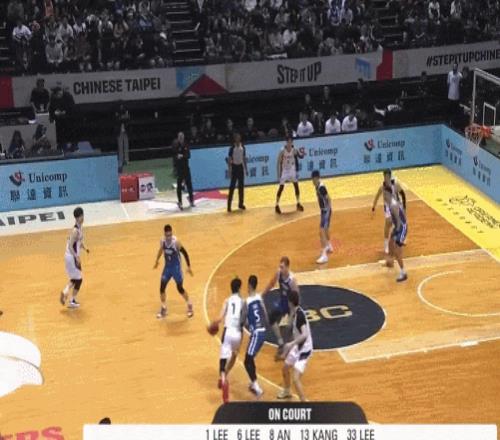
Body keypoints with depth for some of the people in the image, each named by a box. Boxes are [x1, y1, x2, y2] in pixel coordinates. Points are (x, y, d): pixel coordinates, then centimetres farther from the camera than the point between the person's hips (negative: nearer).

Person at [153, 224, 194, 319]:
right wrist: (157, 260, 28)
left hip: (176, 267, -4)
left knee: (180, 288, 3)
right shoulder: (162, 241, -9)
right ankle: (163, 309, 17)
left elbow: (185, 253, -15)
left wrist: (189, 267, -14)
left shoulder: (176, 242, -24)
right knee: (162, 287, 1)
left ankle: (190, 306, 25)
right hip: (167, 267, 5)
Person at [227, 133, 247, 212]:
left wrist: (246, 169, 11)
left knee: (241, 186, 9)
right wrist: (230, 170, -16)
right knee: (232, 186, -7)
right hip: (234, 167, -5)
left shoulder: (242, 147, 4)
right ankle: (229, 205, -6)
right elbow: (229, 159, -11)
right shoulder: (232, 147, -12)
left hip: (241, 167, 5)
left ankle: (241, 203, 19)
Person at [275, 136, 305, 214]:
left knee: (296, 186, 6)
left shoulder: (294, 150, -8)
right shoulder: (282, 151, -18)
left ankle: (298, 204, 19)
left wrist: (302, 154, -36)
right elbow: (279, 162, -14)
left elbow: (300, 156, -13)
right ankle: (277, 205, 2)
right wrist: (279, 173, -18)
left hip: (292, 170, 4)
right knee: (281, 188, -4)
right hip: (284, 171, -4)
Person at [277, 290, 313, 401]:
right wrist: (289, 347, 22)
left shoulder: (300, 314, -27)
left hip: (304, 350, -10)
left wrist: (292, 344, -46)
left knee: (295, 379, -19)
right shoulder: (294, 313, 3)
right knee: (285, 368, 27)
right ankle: (286, 391, 51)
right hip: (297, 347, 10)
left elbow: (305, 335, -37)